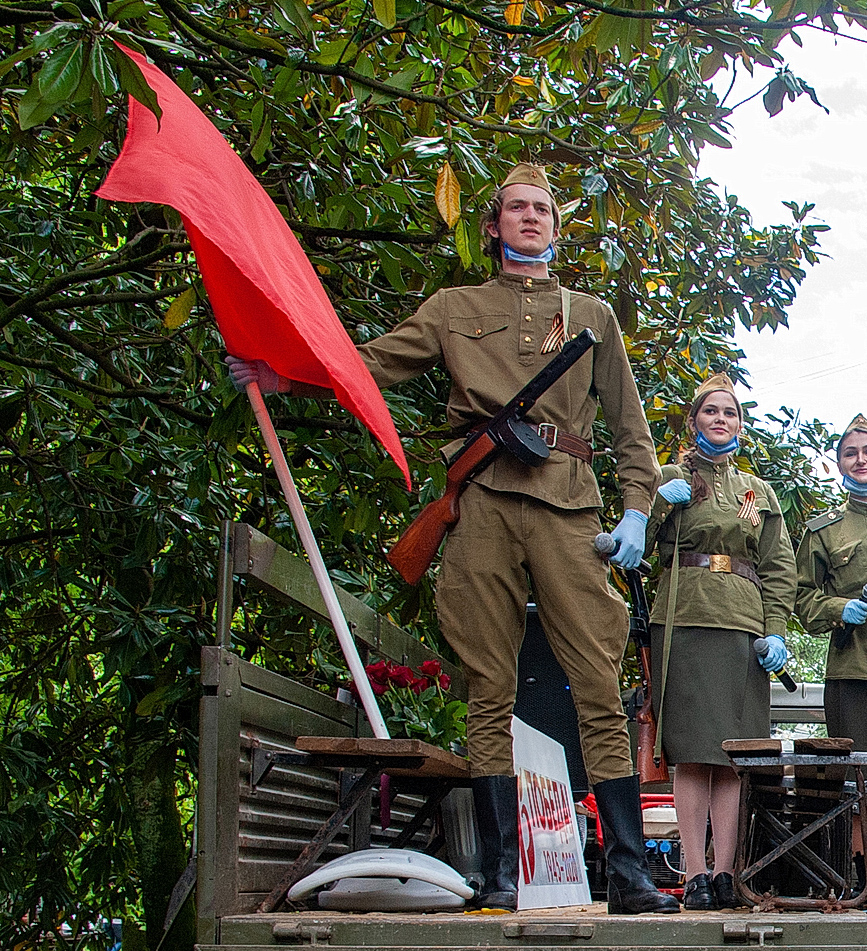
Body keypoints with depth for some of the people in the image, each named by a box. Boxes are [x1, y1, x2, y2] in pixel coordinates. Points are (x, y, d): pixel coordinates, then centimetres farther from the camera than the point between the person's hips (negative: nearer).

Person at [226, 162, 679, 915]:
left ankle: (629, 873, -6)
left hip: (568, 505, 0)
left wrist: (636, 512, 6)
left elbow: (629, 425, 19)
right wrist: (282, 373, -4)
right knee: (490, 693, -2)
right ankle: (500, 873, 1)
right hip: (483, 504, 0)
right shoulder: (455, 309, 20)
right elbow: (371, 365, 11)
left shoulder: (592, 316, 22)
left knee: (601, 689, -7)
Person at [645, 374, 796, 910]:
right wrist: (661, 503, -12)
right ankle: (696, 874, -10)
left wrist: (775, 631, 2)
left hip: (743, 626, 3)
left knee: (733, 755, -4)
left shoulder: (759, 492, 23)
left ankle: (725, 872, -5)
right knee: (692, 753, -9)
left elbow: (780, 568, 15)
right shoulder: (670, 479, 15)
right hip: (685, 621, -2)